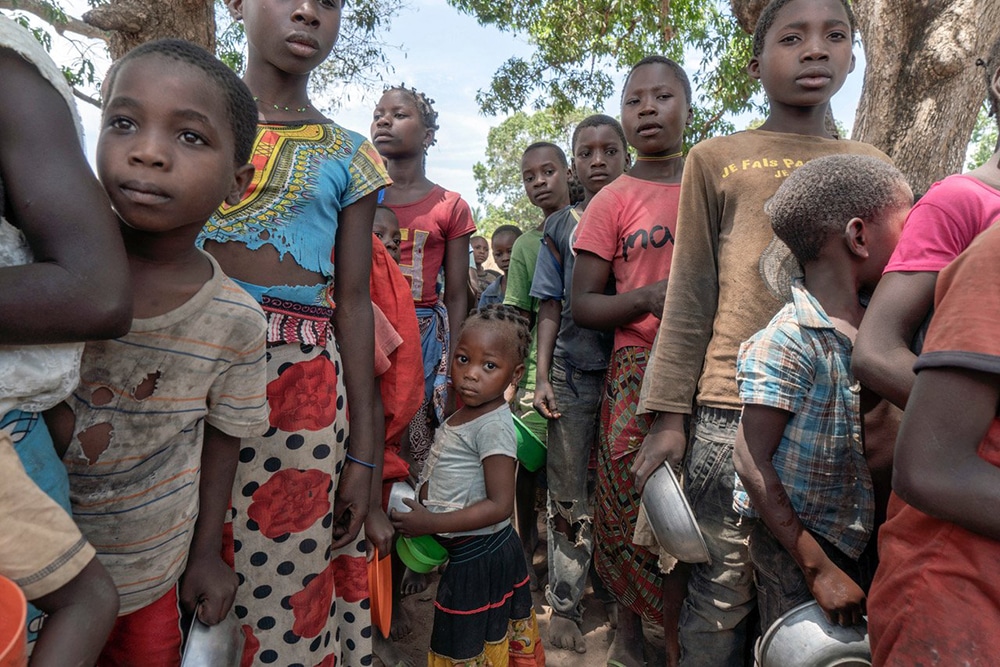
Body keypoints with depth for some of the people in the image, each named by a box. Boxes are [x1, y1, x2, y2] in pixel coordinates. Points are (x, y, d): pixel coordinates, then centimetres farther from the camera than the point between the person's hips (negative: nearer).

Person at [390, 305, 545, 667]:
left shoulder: (494, 427, -25)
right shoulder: (465, 413, 1)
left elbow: (500, 505, -26)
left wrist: (432, 523, -25)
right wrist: (422, 510, -1)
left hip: (478, 557, -8)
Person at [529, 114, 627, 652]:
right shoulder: (560, 227, 9)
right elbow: (551, 308, 7)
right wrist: (542, 377, -1)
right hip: (574, 372, 0)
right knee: (568, 496, 4)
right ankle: (565, 605, 18)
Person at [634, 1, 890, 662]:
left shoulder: (869, 166, 14)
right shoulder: (717, 159, 6)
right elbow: (690, 299, 1)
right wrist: (669, 415, -4)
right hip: (734, 410, -2)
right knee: (721, 597, 3)